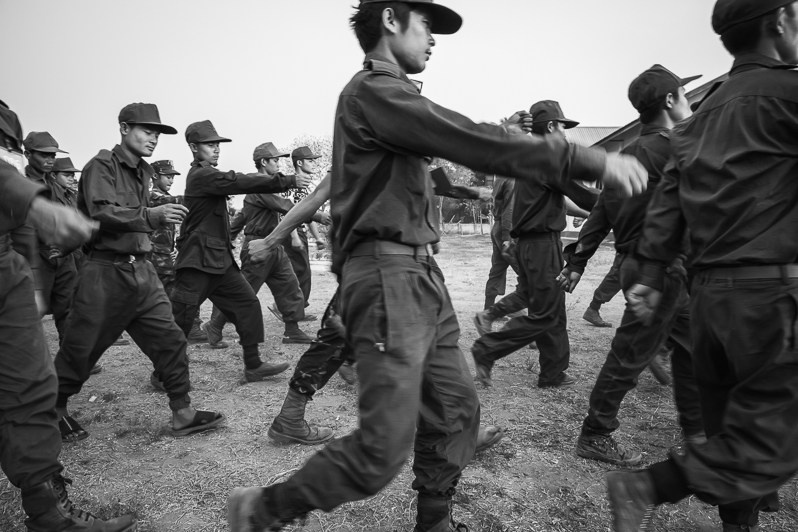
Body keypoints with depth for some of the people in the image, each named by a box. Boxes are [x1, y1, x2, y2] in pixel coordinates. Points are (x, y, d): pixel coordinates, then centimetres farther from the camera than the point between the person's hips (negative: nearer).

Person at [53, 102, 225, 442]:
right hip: (105, 271, -7)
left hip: (141, 270, 7)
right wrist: (151, 216, -31)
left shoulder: (142, 172, 15)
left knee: (169, 339, 1)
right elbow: (102, 213, -24)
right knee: (81, 348, 7)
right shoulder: (101, 166, -8)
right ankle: (54, 410, 31)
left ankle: (182, 413, 8)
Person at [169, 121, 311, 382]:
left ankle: (253, 365, 11)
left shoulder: (207, 175, 18)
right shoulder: (201, 175, -13)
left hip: (220, 259, 10)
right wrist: (288, 181, -19)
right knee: (181, 317, -2)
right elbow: (242, 183, -20)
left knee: (248, 303, 6)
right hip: (199, 260, -10)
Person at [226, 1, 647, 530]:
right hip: (388, 274, -10)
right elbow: (474, 143, -19)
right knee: (384, 447, -6)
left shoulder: (390, 95, 22)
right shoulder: (374, 89, -10)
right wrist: (591, 160, -17)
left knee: (457, 411, 12)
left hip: (420, 276, 10)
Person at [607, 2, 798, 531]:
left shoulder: (702, 115, 16)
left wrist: (652, 277, 8)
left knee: (732, 431, 18)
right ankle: (645, 487, -8)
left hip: (709, 293, 8)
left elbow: (667, 202, 10)